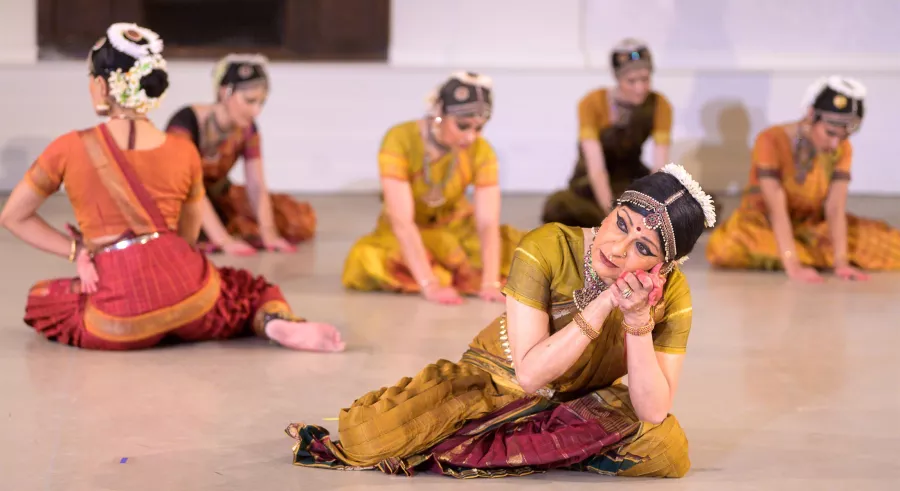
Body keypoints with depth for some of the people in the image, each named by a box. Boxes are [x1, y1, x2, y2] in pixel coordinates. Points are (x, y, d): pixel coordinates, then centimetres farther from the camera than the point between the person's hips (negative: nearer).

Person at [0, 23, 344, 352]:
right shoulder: (184, 153, 9)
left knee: (41, 299, 30)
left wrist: (79, 251, 14)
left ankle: (131, 330, 6)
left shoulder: (70, 149, 3)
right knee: (250, 291, 31)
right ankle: (278, 322, -4)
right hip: (186, 288, 1)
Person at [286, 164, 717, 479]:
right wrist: (604, 303, -36)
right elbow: (529, 372, -30)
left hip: (583, 402, 3)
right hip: (499, 382, -3)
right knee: (367, 442, -26)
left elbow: (653, 411, -24)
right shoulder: (549, 249, -27)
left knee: (667, 449, -30)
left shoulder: (671, 295, -19)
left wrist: (637, 319, -35)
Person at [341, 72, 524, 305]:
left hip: (457, 228, 3)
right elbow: (401, 221, -32)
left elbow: (488, 222, -24)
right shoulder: (400, 140, -27)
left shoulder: (481, 152, -17)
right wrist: (429, 285, -41)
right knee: (367, 259, -35)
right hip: (406, 236, -2)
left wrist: (490, 283, -39)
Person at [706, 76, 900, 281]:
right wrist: (793, 266, -39)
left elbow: (835, 208, -17)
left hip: (812, 226, 4)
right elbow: (777, 209, -29)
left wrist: (841, 262, -31)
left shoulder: (842, 149, -7)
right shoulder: (771, 141, -21)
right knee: (726, 248, -38)